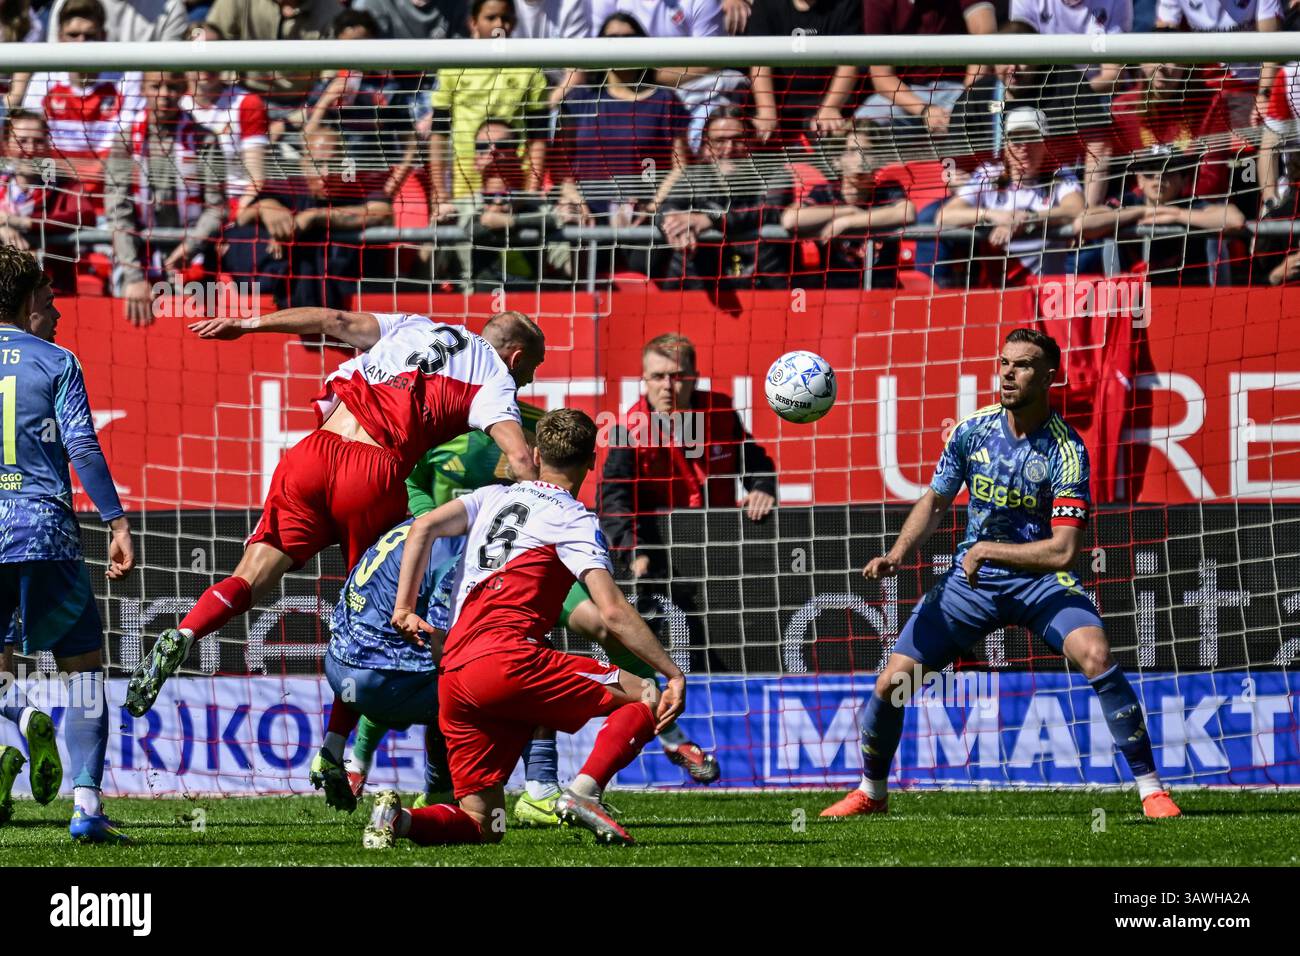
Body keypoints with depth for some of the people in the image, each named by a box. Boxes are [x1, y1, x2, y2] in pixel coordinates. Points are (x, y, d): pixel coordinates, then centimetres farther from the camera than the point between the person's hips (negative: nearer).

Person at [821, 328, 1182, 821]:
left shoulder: (1065, 451, -18)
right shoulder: (973, 430, -4)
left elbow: (1063, 551, -23)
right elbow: (935, 502, 11)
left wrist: (987, 550, -21)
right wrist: (898, 554, -3)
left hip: (1040, 579, -4)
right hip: (969, 579, 4)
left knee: (1095, 655, -31)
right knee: (890, 685, -4)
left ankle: (1150, 788, -21)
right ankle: (871, 792, 23)